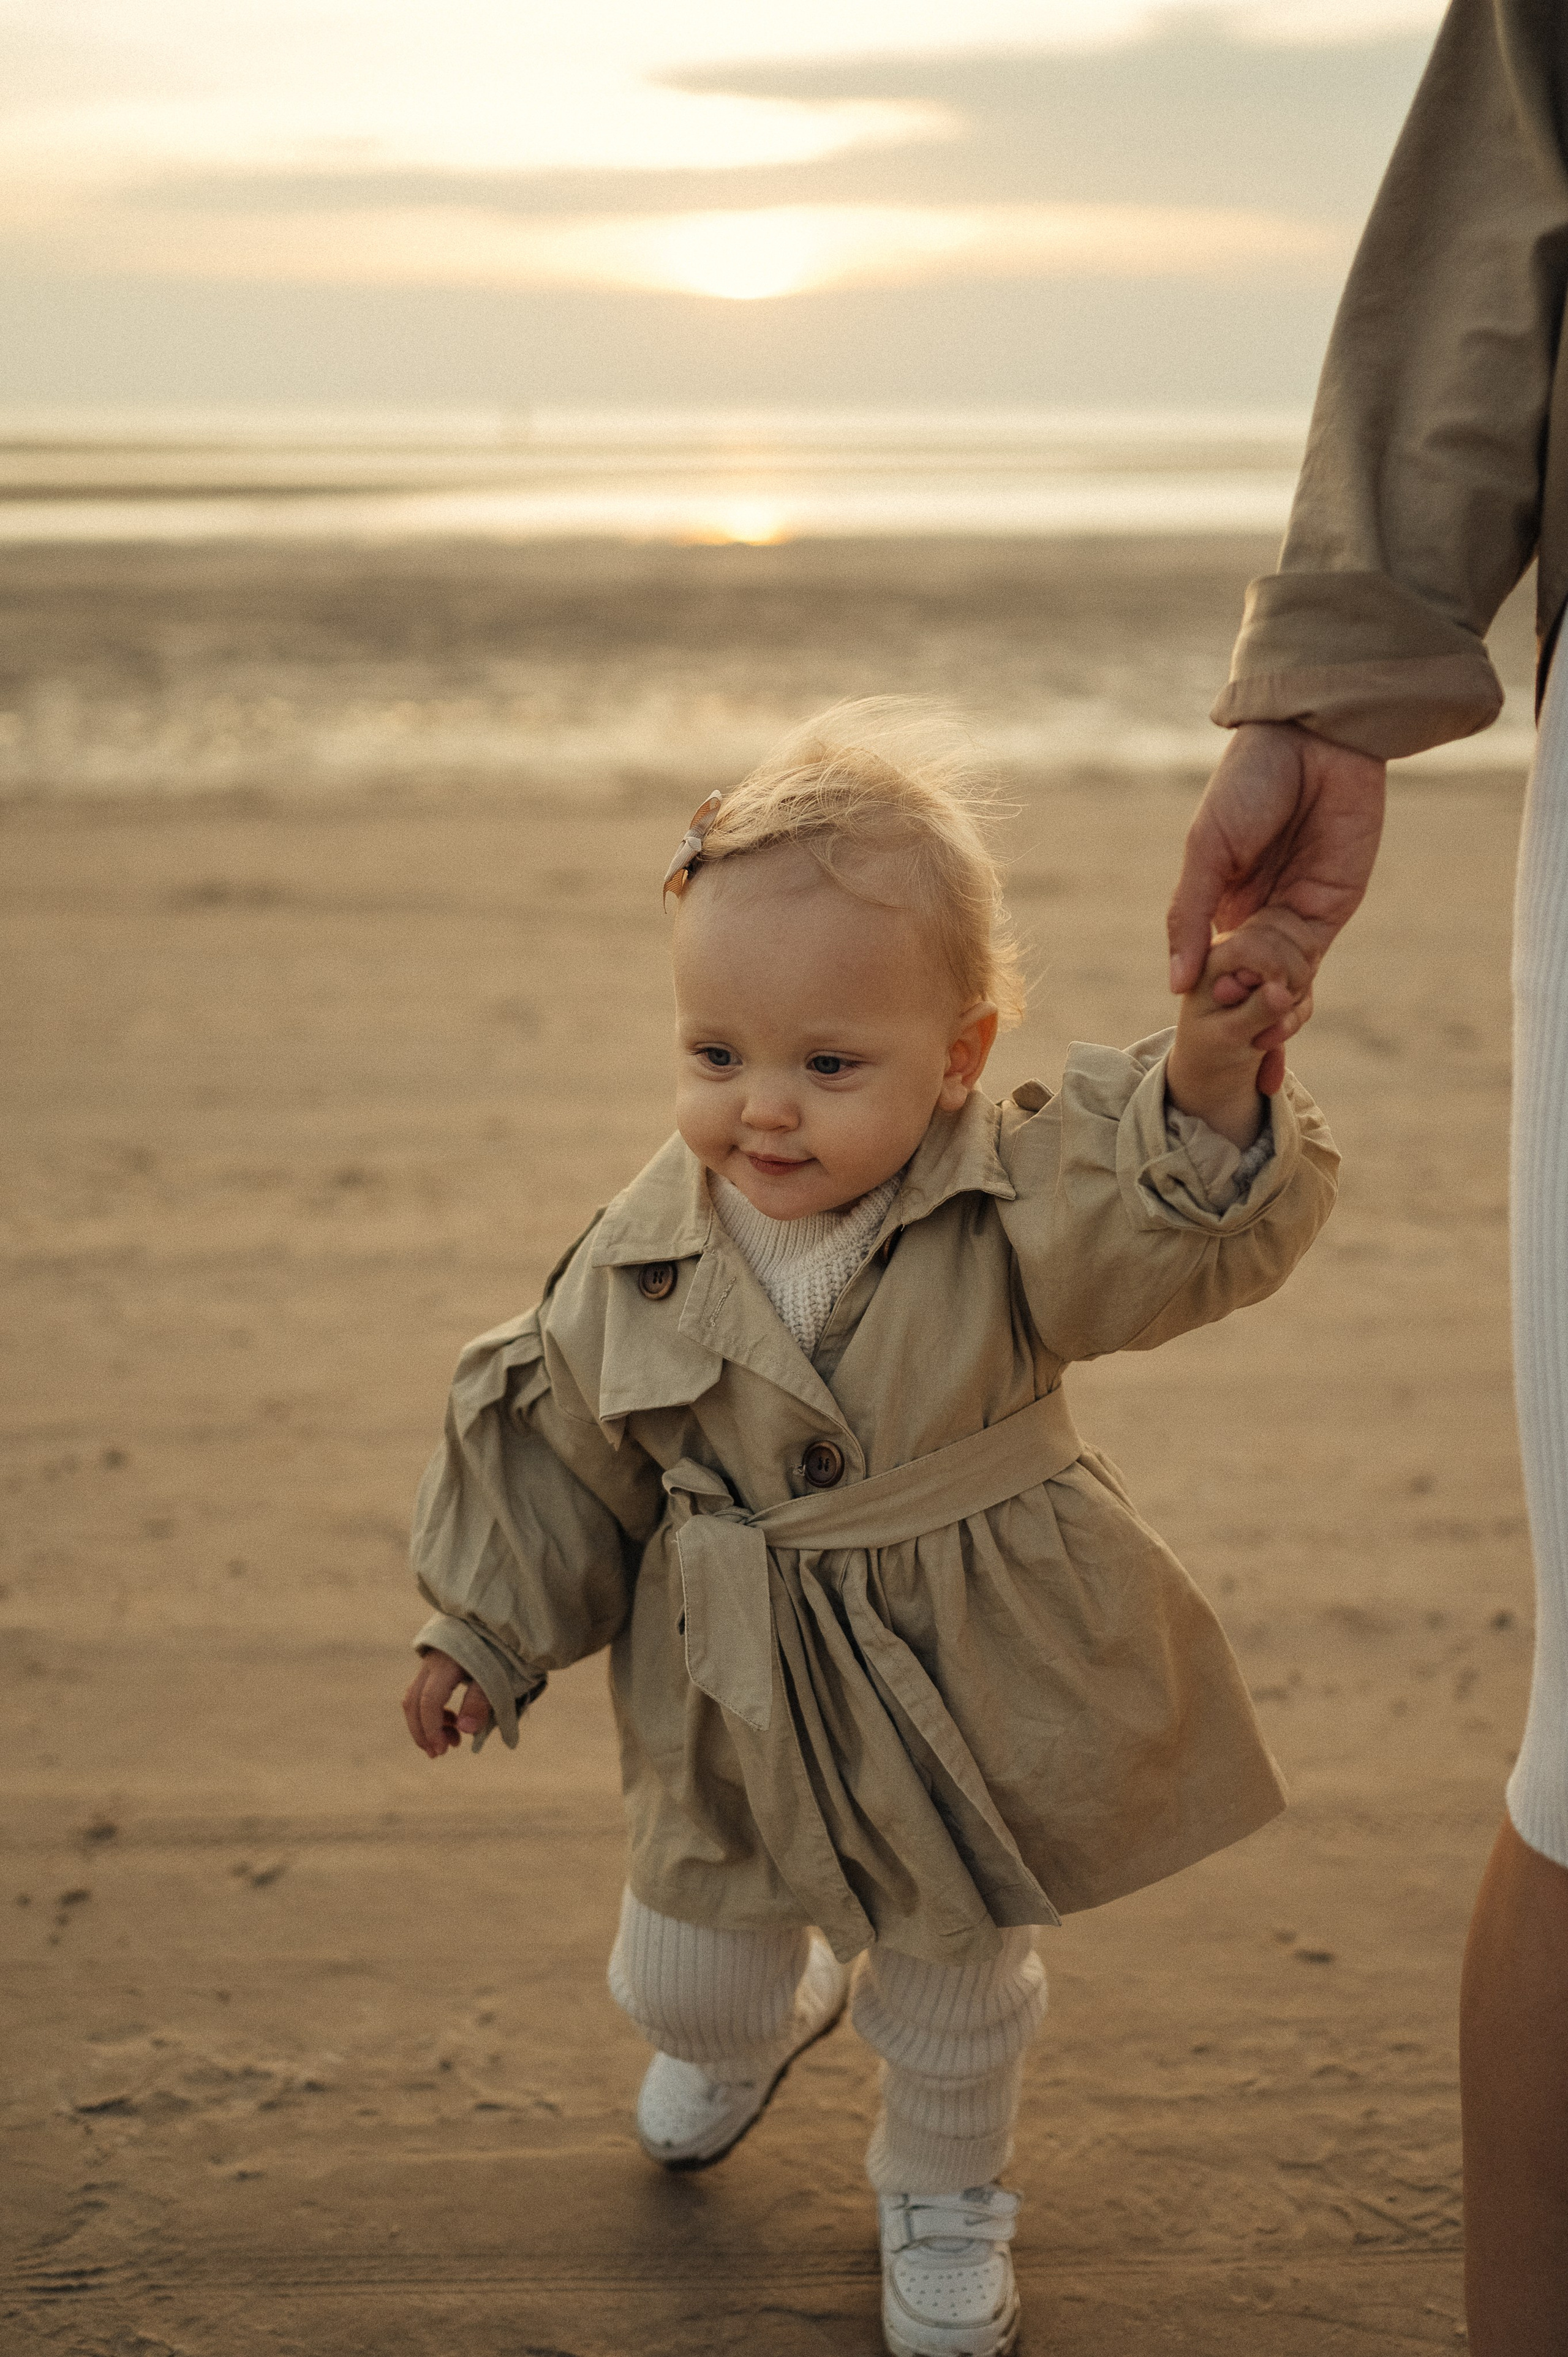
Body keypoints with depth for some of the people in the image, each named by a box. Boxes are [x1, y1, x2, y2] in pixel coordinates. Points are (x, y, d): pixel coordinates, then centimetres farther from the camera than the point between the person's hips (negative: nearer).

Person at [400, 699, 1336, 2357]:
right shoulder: (647, 1253, -12)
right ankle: (753, 2019, 60)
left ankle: (942, 2197, 52)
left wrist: (1205, 1091, -48)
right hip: (735, 1703, 2)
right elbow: (555, 1445, 0)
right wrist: (486, 1631, 5)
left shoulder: (1014, 1206, -20)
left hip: (970, 1684, -2)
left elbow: (1197, 1238, -30)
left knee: (958, 1988, 20)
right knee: (684, 1976, 21)